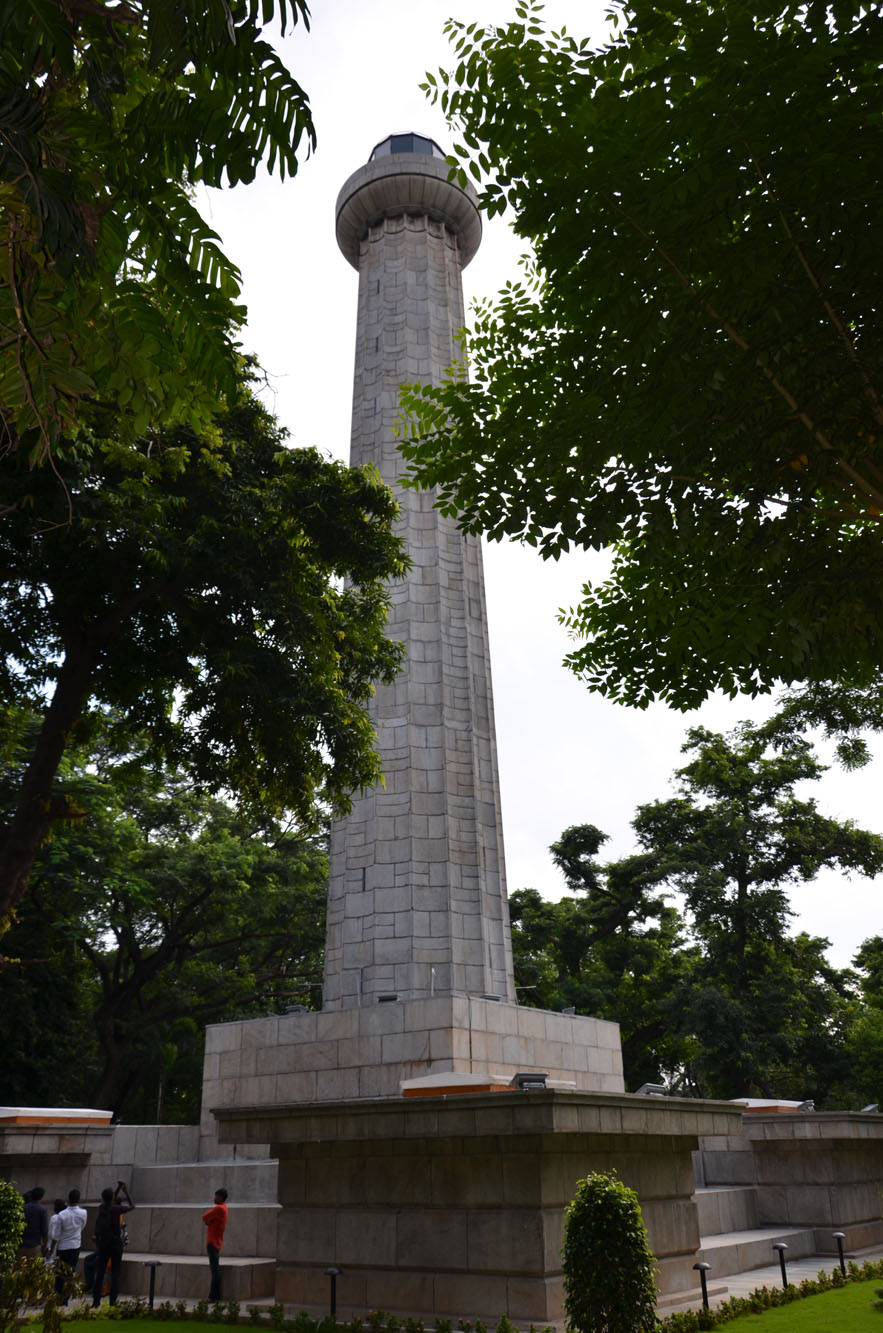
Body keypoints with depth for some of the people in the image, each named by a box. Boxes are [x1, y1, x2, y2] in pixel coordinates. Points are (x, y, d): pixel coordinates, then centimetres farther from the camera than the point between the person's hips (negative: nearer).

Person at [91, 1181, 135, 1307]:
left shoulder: (101, 1207, -2)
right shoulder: (116, 1209, -16)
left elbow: (111, 1202, 22)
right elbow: (131, 1206, 0)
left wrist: (119, 1188, 20)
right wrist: (126, 1191, 8)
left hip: (102, 1243, 5)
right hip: (115, 1243, -5)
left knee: (100, 1271, 9)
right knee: (115, 1272, 3)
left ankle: (96, 1300, 9)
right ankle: (113, 1300, 3)